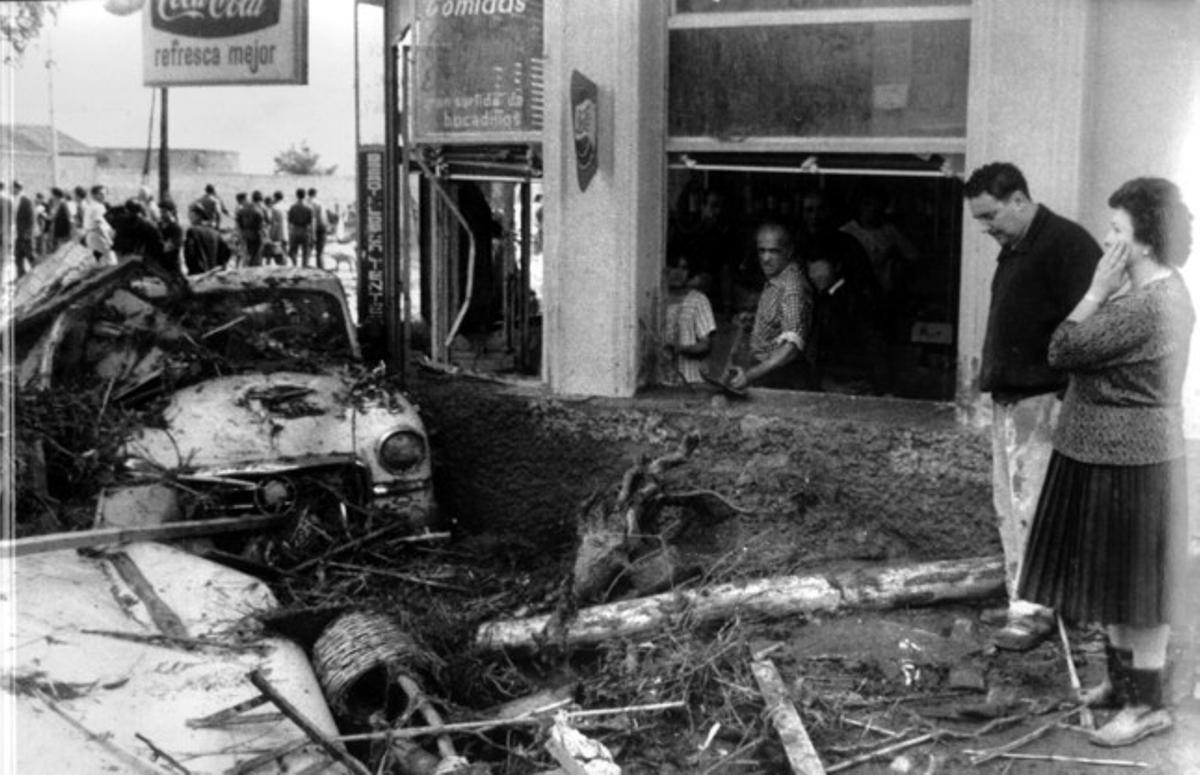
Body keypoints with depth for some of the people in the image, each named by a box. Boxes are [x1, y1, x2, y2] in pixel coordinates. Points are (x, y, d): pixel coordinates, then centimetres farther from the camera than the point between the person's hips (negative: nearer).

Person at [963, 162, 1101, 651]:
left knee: (1032, 504, -7)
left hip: (1044, 399, -10)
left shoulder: (1068, 244, -14)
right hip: (1008, 398, 10)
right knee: (1009, 502, 12)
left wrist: (1070, 397, -23)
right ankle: (1021, 596, 21)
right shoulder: (1014, 249, 16)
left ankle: (1033, 611, 0)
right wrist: (990, 373, 15)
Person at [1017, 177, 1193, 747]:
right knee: (1115, 578, 20)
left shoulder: (1146, 306, -25)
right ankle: (1123, 679, 33)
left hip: (1129, 464, -10)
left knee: (1135, 589, 2)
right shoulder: (1160, 292, 8)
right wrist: (1107, 291, 2)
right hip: (1110, 455, 10)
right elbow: (1094, 351, 10)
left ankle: (1147, 705, 14)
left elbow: (1063, 351, -21)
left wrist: (1098, 288, -17)